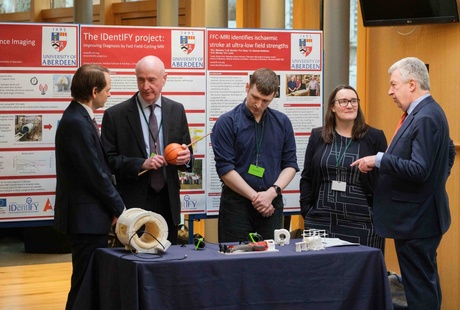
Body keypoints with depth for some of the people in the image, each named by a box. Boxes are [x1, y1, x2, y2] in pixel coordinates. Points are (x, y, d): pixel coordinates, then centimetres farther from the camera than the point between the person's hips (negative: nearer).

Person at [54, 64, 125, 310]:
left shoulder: (78, 118, 12)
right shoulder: (77, 123, -20)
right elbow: (95, 173, -20)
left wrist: (112, 206, 10)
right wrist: (118, 207, -9)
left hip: (87, 216, 10)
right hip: (86, 218, -10)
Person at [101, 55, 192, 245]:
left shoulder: (176, 111, 8)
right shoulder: (115, 115, -4)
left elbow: (186, 150, 13)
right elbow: (108, 160, -5)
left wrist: (186, 157, -11)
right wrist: (141, 164, -19)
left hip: (168, 202, 3)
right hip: (134, 203, -3)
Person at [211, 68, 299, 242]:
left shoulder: (282, 123, 8)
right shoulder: (227, 122, -4)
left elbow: (290, 164, 8)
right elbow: (225, 169, -9)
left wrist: (272, 192, -9)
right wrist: (256, 197, -11)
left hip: (273, 203, 3)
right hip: (236, 203, -3)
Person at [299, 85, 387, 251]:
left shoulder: (375, 137, 3)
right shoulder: (318, 136, 10)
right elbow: (306, 178, 11)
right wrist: (306, 212, 3)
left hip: (362, 224, -2)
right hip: (322, 221, 2)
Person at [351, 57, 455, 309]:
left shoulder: (424, 118, -19)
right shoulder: (428, 112, 12)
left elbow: (418, 169, -26)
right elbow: (447, 154, 22)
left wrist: (379, 160, -21)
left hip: (415, 221, -11)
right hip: (419, 215, 11)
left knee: (419, 288, -6)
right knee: (426, 283, 17)